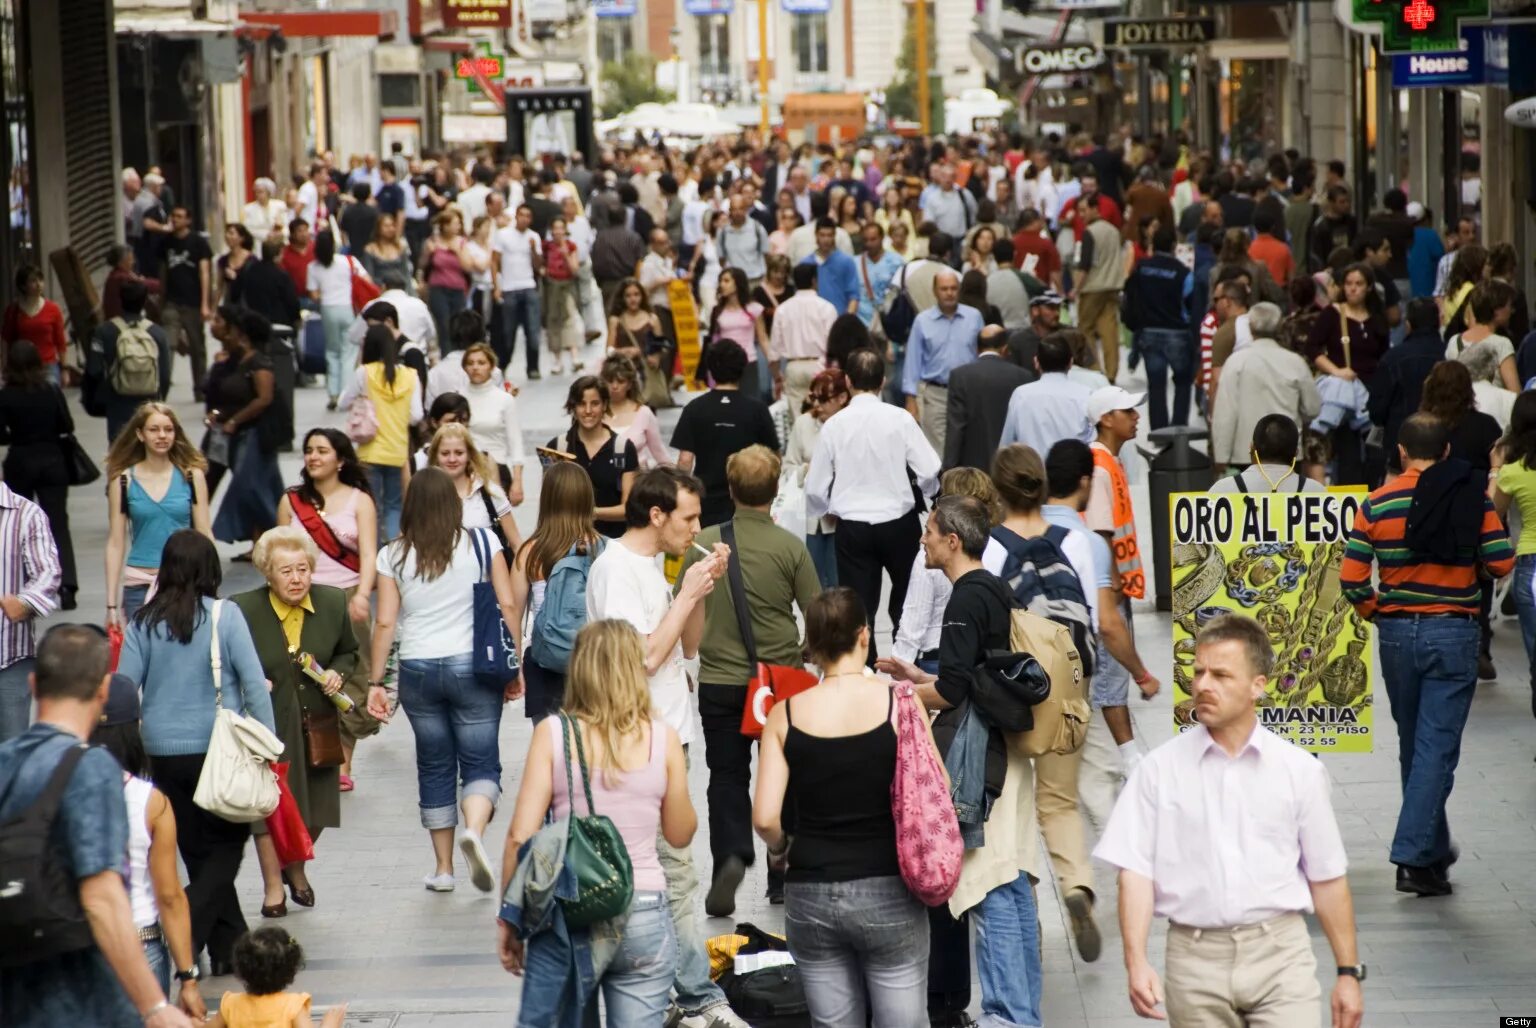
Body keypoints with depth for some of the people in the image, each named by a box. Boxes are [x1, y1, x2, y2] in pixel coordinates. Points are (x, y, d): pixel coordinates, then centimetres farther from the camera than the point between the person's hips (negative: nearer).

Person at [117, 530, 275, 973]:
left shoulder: (143, 622, -2)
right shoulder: (224, 616, -8)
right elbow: (254, 683, -10)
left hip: (163, 752, 3)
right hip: (218, 749, -3)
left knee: (198, 851, 14)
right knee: (226, 846, 8)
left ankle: (229, 945, 19)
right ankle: (186, 931, -13)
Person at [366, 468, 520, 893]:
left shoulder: (393, 556, 0)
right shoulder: (483, 543, -2)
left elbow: (385, 623, -4)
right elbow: (508, 607, -4)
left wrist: (376, 682, 1)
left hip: (418, 670, 1)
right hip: (473, 667, -1)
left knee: (434, 767, 13)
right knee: (481, 762, 3)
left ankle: (443, 868, 17)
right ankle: (474, 828, -28)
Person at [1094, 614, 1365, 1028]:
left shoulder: (1300, 770, 4)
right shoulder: (1160, 769, 2)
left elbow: (1326, 878, 8)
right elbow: (1136, 870, -2)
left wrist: (1348, 972, 7)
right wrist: (1137, 961, -13)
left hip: (1280, 952, 0)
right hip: (1196, 958, 1)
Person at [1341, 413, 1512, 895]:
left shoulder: (1377, 504, -3)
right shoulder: (1473, 499, -5)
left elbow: (1351, 579, -6)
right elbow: (1501, 563, -7)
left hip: (1397, 633, 2)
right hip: (1454, 633, -2)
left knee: (1413, 743, 17)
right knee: (1438, 746, -2)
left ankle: (1433, 848, 29)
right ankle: (1415, 857, -11)